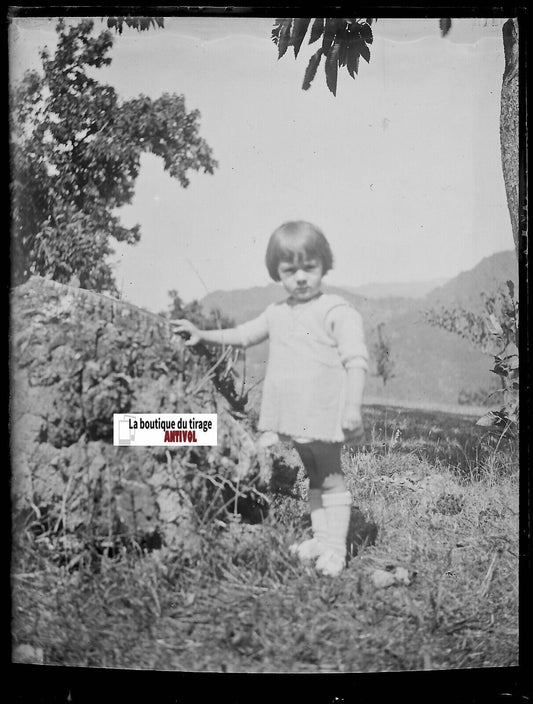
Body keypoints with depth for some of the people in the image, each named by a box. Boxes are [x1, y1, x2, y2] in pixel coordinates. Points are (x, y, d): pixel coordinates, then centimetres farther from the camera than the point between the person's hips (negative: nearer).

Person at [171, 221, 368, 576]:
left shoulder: (338, 311, -10)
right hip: (295, 416, 7)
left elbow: (356, 361, -15)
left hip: (325, 415, -7)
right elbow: (244, 334, 25)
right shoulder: (278, 313, 12)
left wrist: (353, 406, -22)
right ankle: (320, 537, 28)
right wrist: (202, 334, 21)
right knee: (315, 478, 18)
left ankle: (336, 547, 12)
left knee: (331, 479, 3)